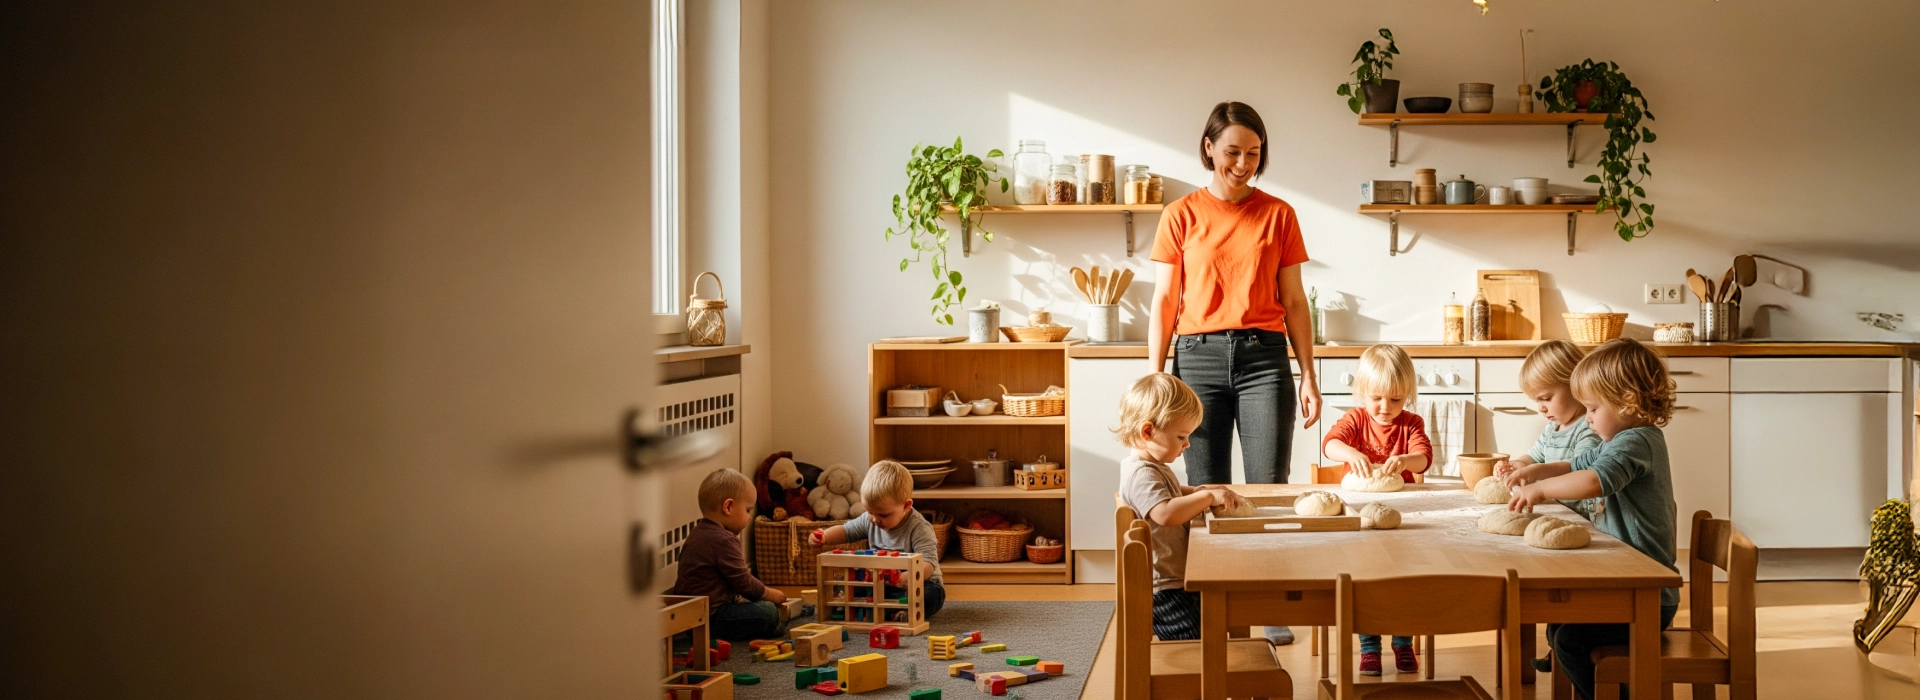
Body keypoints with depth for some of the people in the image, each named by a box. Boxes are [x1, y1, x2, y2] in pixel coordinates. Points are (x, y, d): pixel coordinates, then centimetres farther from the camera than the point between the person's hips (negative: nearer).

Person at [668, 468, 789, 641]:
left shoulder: (696, 534, 15)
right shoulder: (724, 540, -17)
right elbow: (743, 582, -15)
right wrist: (768, 593, 2)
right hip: (709, 618, -10)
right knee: (768, 612, -13)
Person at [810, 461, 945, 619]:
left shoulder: (919, 528, -22)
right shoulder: (869, 520, -2)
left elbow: (928, 564, -32)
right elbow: (846, 531, 13)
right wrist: (824, 536, -9)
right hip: (881, 584, 6)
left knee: (933, 595, -38)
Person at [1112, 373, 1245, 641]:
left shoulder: (1154, 468, 15)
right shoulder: (1141, 473, -20)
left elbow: (1172, 495, 36)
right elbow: (1165, 513, -36)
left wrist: (1197, 491, 17)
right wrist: (1207, 497, -28)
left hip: (1176, 582, 11)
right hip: (1164, 589, -11)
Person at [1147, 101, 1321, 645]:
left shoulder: (1278, 215, 8)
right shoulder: (1182, 216, 6)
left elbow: (1294, 303, 9)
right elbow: (1164, 302, 6)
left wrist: (1309, 376, 4)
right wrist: (1153, 377, 0)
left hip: (1263, 356, 0)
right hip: (1198, 356, 0)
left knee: (1268, 488, -4)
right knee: (1207, 493, 3)